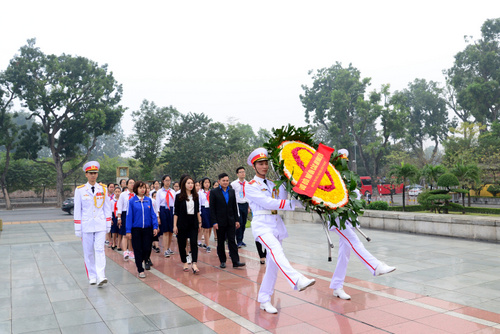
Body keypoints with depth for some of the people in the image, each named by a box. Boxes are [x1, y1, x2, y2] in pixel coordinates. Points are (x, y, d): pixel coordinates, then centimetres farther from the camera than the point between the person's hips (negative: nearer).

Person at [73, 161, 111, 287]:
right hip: (86, 225, 0)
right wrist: (78, 229, 0)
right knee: (88, 252, 6)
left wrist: (108, 224, 6)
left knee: (100, 249, -8)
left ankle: (101, 277, -13)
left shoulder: (103, 189, 5)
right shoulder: (80, 190, 0)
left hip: (100, 225, 0)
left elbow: (107, 208, 9)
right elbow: (77, 210, 2)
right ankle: (92, 277, 17)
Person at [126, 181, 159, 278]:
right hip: (136, 229, -1)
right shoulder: (132, 201, -3)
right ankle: (140, 270, 14)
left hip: (147, 228, 2)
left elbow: (153, 214, 4)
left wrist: (155, 227, -3)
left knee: (147, 248, 2)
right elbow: (129, 216, -3)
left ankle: (146, 260, 35)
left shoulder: (149, 200, 3)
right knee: (138, 250, 3)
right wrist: (128, 231, -6)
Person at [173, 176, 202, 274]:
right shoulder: (179, 196, -3)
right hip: (182, 222, -2)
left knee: (194, 243, -9)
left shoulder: (195, 196, 7)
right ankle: (184, 263, 20)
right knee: (182, 243, 6)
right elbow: (176, 212, -4)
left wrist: (199, 222, 10)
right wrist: (175, 225, -8)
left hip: (193, 222, 2)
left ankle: (194, 264, -13)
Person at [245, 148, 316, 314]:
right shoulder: (250, 186, -1)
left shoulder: (272, 184, 18)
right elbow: (268, 203, -13)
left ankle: (264, 300, 14)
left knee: (273, 264, 5)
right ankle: (297, 280, -51)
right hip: (261, 225, -6)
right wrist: (293, 204, -18)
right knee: (276, 250, -32)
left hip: (276, 224, 6)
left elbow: (281, 200, 1)